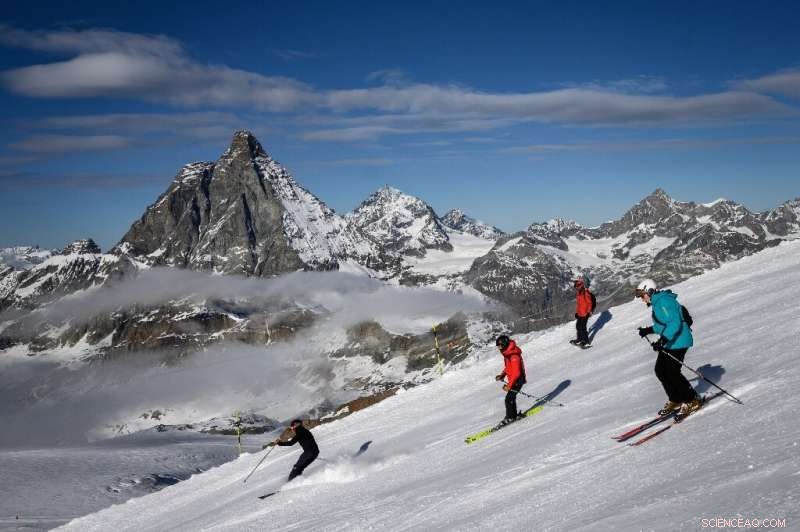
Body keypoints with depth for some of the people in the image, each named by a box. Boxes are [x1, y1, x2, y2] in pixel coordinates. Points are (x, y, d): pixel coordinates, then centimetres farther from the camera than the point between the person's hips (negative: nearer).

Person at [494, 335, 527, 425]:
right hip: (513, 380, 10)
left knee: (509, 399, -9)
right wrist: (502, 375, 3)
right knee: (511, 398, 18)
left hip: (518, 380, -10)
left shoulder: (514, 356, -26)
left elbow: (516, 373, -27)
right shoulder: (507, 354, 5)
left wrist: (509, 385, -26)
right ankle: (514, 415, 32)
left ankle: (510, 417, 4)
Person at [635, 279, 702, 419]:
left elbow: (675, 323, -27)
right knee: (660, 371, 10)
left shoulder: (664, 302, -19)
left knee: (672, 373, -11)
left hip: (678, 342, -11)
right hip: (668, 343, 11)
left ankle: (693, 401, 2)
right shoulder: (657, 302, 14)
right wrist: (648, 330, 20)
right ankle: (675, 400, 21)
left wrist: (662, 340, -33)